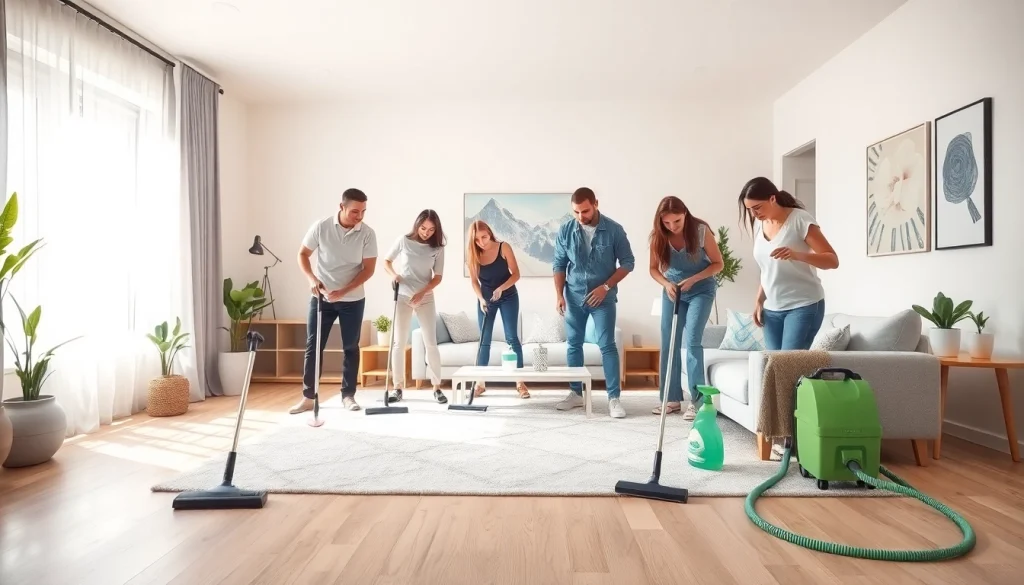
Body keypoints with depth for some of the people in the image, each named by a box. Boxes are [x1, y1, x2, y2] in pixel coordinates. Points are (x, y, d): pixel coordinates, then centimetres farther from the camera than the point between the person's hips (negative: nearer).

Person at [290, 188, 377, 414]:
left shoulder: (368, 234, -10)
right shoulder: (321, 227, -10)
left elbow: (369, 268, -10)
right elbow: (303, 254, 0)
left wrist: (343, 291, -19)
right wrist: (312, 278, -17)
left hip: (353, 300, 0)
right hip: (321, 298, 0)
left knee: (351, 347, 5)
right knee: (313, 346, 1)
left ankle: (348, 395, 17)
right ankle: (308, 397, 11)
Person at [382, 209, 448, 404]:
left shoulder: (438, 248, -3)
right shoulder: (404, 241, -4)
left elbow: (438, 277, -3)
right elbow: (386, 261, 6)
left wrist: (421, 294, -16)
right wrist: (394, 274, -15)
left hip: (426, 298, 0)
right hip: (402, 296, 0)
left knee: (431, 343, -1)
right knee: (399, 343, 1)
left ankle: (437, 388, 8)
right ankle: (398, 388, 11)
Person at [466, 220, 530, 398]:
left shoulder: (504, 248, -16)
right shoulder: (473, 254, -10)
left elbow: (516, 274, -15)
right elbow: (474, 281, -4)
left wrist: (501, 288, -29)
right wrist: (481, 299, -20)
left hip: (508, 297, -2)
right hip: (485, 299, 2)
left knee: (512, 338, -4)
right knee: (484, 340, 3)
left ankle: (520, 383, 1)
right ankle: (480, 383, 11)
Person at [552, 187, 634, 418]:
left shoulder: (614, 230, -10)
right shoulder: (565, 231, -5)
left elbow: (627, 262, -5)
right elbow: (559, 264, 3)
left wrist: (605, 287, -14)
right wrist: (559, 294, -6)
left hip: (603, 297, -3)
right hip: (574, 296, 3)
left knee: (607, 345, -5)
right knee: (573, 344, 9)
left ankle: (614, 398, 2)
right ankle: (576, 393, 21)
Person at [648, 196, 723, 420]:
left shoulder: (701, 230, -20)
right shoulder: (658, 236, -12)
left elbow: (718, 263, -13)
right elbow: (654, 268, -1)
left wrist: (692, 279, -25)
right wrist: (666, 284, -20)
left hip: (701, 290, -4)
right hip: (672, 291, 4)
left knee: (692, 341, -15)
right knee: (668, 343, 2)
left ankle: (697, 400, -7)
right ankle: (673, 398, 12)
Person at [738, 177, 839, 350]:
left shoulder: (800, 220, -11)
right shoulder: (758, 225, 8)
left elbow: (833, 260, -14)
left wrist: (796, 255, -31)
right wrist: (759, 300, 9)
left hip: (804, 306, -6)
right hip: (771, 309, 6)